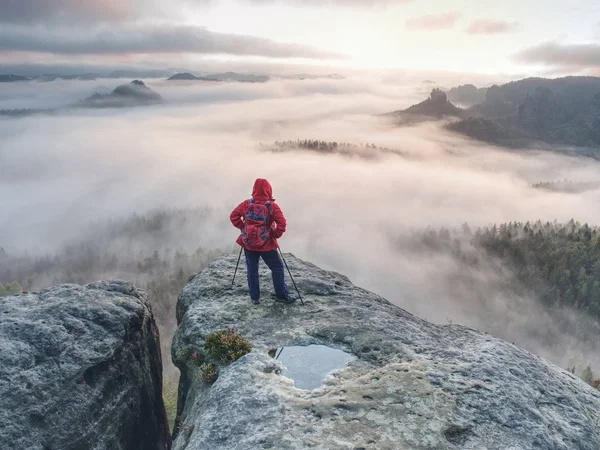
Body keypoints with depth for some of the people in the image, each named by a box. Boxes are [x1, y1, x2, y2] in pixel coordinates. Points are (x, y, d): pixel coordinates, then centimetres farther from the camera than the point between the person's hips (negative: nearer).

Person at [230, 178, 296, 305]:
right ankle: (282, 295, 14)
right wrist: (275, 235, -3)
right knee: (277, 268, 10)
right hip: (267, 244, -3)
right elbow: (282, 224, -18)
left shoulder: (246, 204, -3)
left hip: (248, 243, 3)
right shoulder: (272, 206, -11)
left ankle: (255, 297, 18)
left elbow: (233, 216, -2)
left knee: (252, 270, 13)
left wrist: (243, 228, 7)